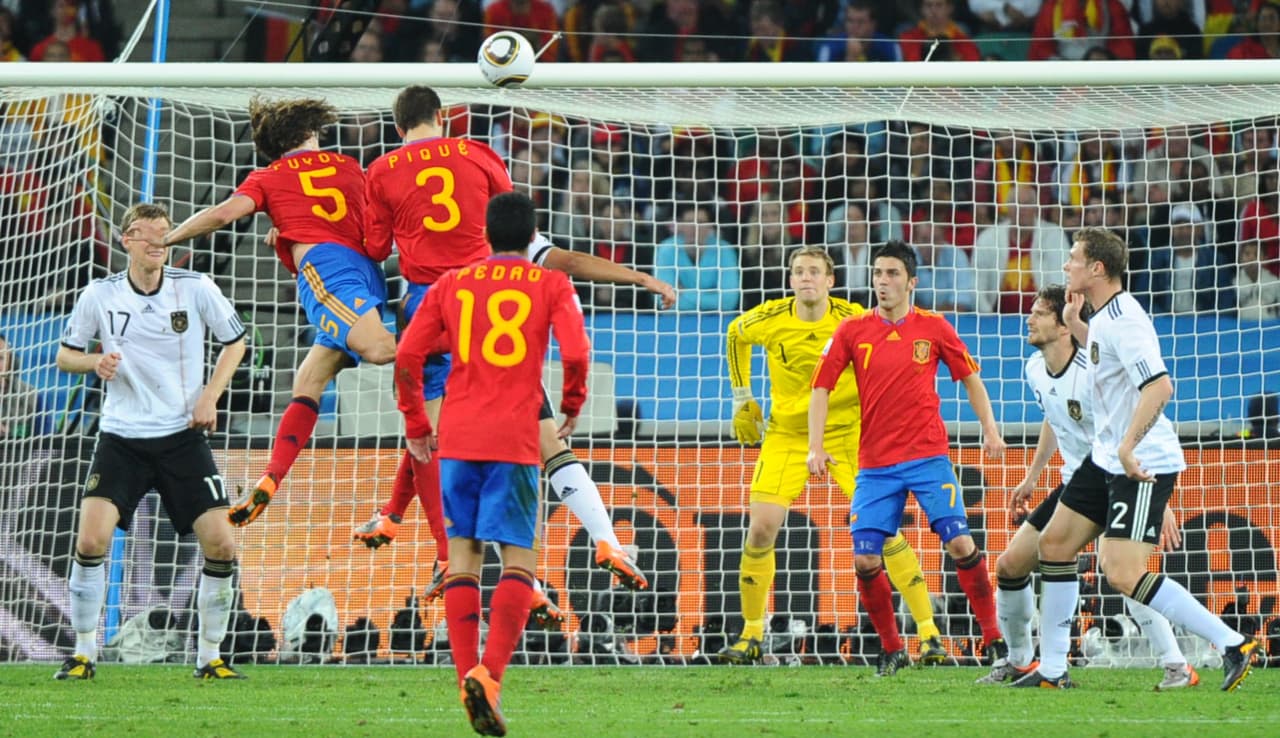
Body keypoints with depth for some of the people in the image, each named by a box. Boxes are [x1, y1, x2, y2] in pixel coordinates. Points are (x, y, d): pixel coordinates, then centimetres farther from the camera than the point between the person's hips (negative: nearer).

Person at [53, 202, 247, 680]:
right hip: (121, 438, 0)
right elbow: (65, 355, 8)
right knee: (91, 539, -18)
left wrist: (210, 396, -3)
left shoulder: (196, 289, -3)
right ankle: (83, 654, -2)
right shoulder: (99, 296, -2)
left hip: (184, 437, 0)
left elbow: (234, 341, 10)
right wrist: (94, 361, -14)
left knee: (220, 544, -8)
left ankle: (209, 658, 10)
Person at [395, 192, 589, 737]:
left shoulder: (450, 284, 11)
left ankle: (468, 677, 1)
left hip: (456, 436, 3)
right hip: (515, 439, -3)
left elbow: (407, 355, 4)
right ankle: (489, 673, -19)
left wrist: (415, 423, 15)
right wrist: (573, 404, 9)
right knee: (519, 559, -1)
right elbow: (575, 353, -9)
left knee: (463, 551, 9)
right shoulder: (550, 285, 4)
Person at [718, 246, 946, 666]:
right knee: (762, 528, -9)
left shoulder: (854, 320, -15)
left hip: (847, 433, -2)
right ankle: (751, 636, 8)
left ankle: (929, 634, -3)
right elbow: (735, 335, 15)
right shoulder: (770, 319, -9)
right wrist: (742, 399, 13)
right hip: (787, 433, 2)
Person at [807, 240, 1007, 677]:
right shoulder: (852, 331, 2)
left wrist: (990, 429, 5)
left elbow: (970, 377, 13)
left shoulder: (933, 328, 1)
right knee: (865, 561, -7)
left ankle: (993, 638, 0)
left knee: (960, 545, -13)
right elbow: (821, 387, 5)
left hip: (929, 458, -1)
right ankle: (892, 650, 12)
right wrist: (816, 447, -5)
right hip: (875, 466, 1)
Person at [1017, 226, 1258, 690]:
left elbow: (1160, 385, -32)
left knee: (1122, 573, -19)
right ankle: (1052, 670, 23)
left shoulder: (1123, 320, -20)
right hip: (1106, 459, 11)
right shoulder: (1104, 316, 10)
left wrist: (1129, 443, -36)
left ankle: (1233, 646, -15)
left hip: (1144, 463, -11)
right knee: (1054, 543, 14)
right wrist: (1074, 325, 19)